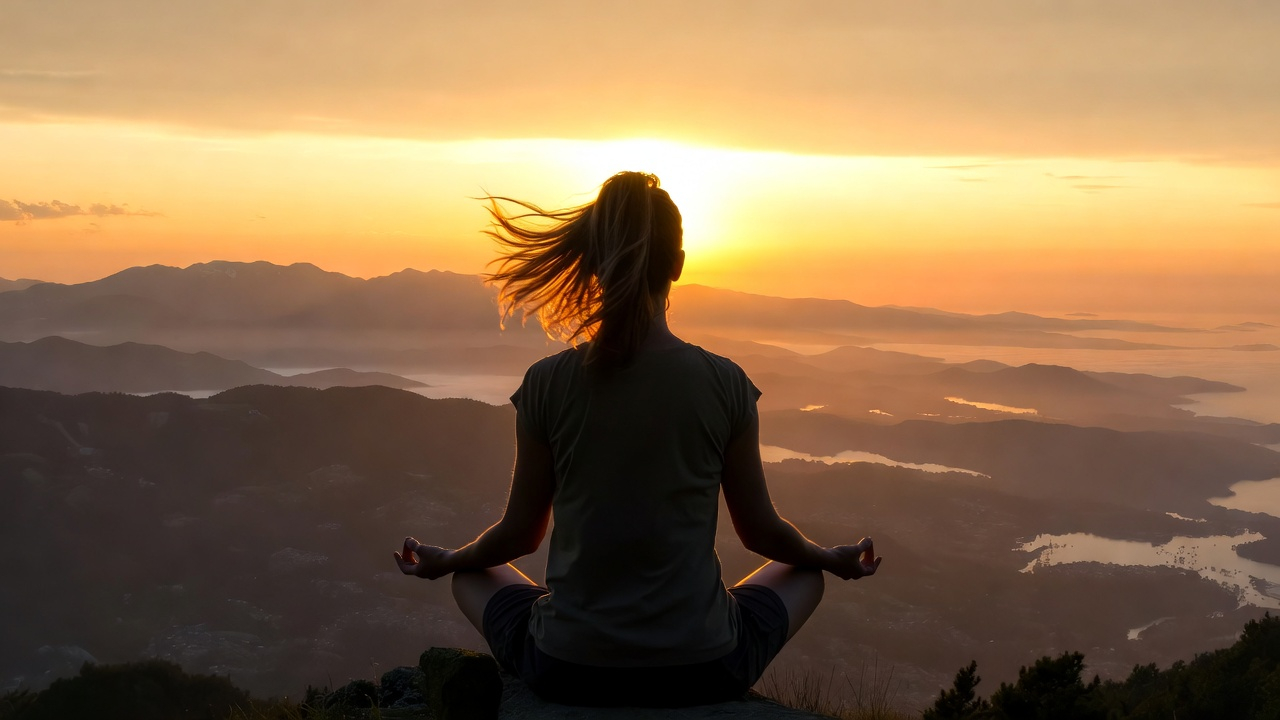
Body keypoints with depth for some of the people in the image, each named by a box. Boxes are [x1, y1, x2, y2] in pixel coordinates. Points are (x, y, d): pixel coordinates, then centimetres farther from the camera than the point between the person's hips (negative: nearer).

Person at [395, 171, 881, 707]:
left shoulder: (547, 383, -9)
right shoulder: (726, 383, -9)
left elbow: (521, 532, 2)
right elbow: (759, 530, 3)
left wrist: (444, 562, 24)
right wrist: (832, 559, 25)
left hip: (568, 671, 1)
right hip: (701, 671, 0)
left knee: (472, 577, 31)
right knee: (805, 574, 29)